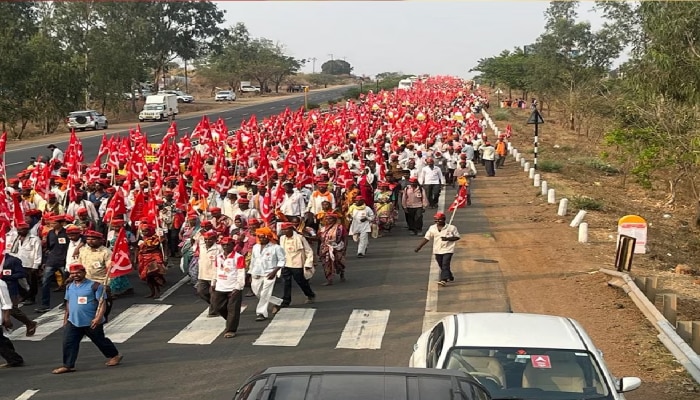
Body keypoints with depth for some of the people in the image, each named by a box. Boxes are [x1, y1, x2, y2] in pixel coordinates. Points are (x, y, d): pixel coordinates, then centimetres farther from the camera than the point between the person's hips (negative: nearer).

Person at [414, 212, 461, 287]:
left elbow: (457, 237, -3)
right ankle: (450, 277, 34)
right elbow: (426, 238, 5)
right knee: (441, 266, 13)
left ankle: (444, 280, -23)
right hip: (437, 250, 5)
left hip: (447, 250, -5)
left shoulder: (451, 228, -5)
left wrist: (447, 239, -18)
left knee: (445, 265, -17)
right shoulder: (432, 228, 4)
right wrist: (419, 247, -3)